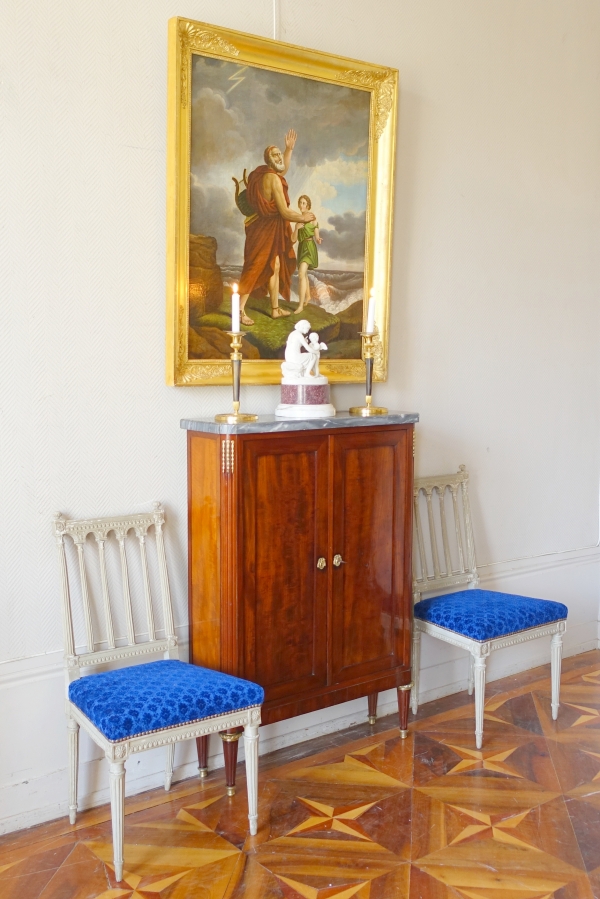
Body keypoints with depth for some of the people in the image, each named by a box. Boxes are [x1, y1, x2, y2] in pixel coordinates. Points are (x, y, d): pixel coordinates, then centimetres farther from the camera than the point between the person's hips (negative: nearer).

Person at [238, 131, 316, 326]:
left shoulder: (267, 174, 8)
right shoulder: (273, 179, -20)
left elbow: (283, 170, 35)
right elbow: (285, 212, -21)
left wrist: (289, 149, 27)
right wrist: (303, 217, -4)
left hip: (270, 229, 10)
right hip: (265, 229, -10)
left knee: (275, 267, 15)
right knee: (255, 268, -6)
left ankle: (275, 309, 24)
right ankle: (240, 310, -2)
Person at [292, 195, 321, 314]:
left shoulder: (313, 218, -6)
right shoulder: (299, 219, 9)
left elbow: (316, 237, -6)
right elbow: (294, 239, 8)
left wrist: (319, 239, -28)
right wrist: (296, 228, -8)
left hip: (309, 247, -7)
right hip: (301, 247, 7)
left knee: (301, 274, -22)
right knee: (303, 274, 21)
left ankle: (301, 305, -25)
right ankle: (308, 296, 44)